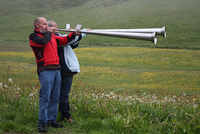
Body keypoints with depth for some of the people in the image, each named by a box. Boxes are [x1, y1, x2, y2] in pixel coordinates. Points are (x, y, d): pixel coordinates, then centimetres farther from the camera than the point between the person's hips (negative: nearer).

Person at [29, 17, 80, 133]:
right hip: (45, 70, -7)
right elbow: (43, 41, -18)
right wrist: (49, 32, -1)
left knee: (55, 98, 9)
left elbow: (63, 40, 26)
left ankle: (51, 120, 17)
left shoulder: (51, 35, 22)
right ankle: (42, 123, -6)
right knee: (45, 97, -10)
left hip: (56, 69, 7)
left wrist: (73, 35, 11)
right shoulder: (34, 37, 0)